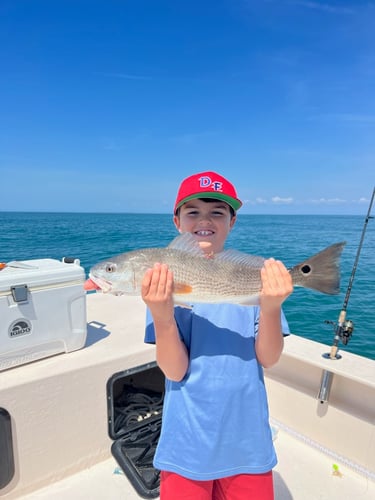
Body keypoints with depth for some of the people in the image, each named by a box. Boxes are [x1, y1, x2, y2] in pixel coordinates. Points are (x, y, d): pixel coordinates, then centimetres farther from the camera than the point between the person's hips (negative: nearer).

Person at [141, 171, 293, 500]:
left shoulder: (255, 275, -9)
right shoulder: (163, 279, -11)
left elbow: (268, 359, -10)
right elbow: (175, 371, -14)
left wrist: (270, 307, -29)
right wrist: (162, 316, -32)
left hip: (248, 440, 1)